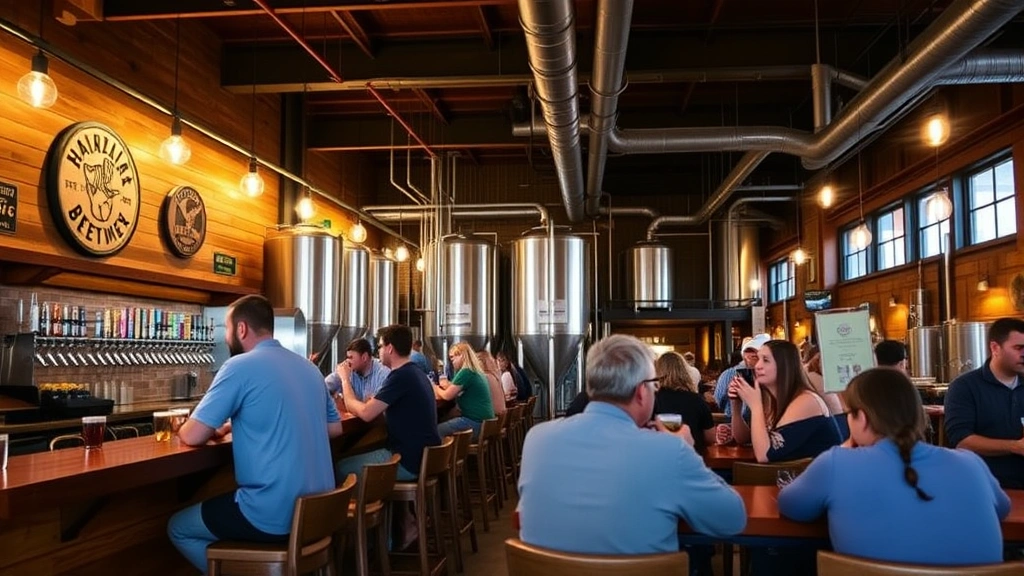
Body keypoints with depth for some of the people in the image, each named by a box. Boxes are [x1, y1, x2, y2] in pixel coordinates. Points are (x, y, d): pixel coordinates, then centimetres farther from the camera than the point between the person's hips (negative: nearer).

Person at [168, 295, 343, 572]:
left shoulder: (240, 366, -12)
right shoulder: (309, 367, 9)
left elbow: (192, 436, -12)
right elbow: (335, 427, 19)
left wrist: (209, 429, 13)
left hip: (274, 517, -8)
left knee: (177, 527, 18)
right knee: (217, 506, 33)